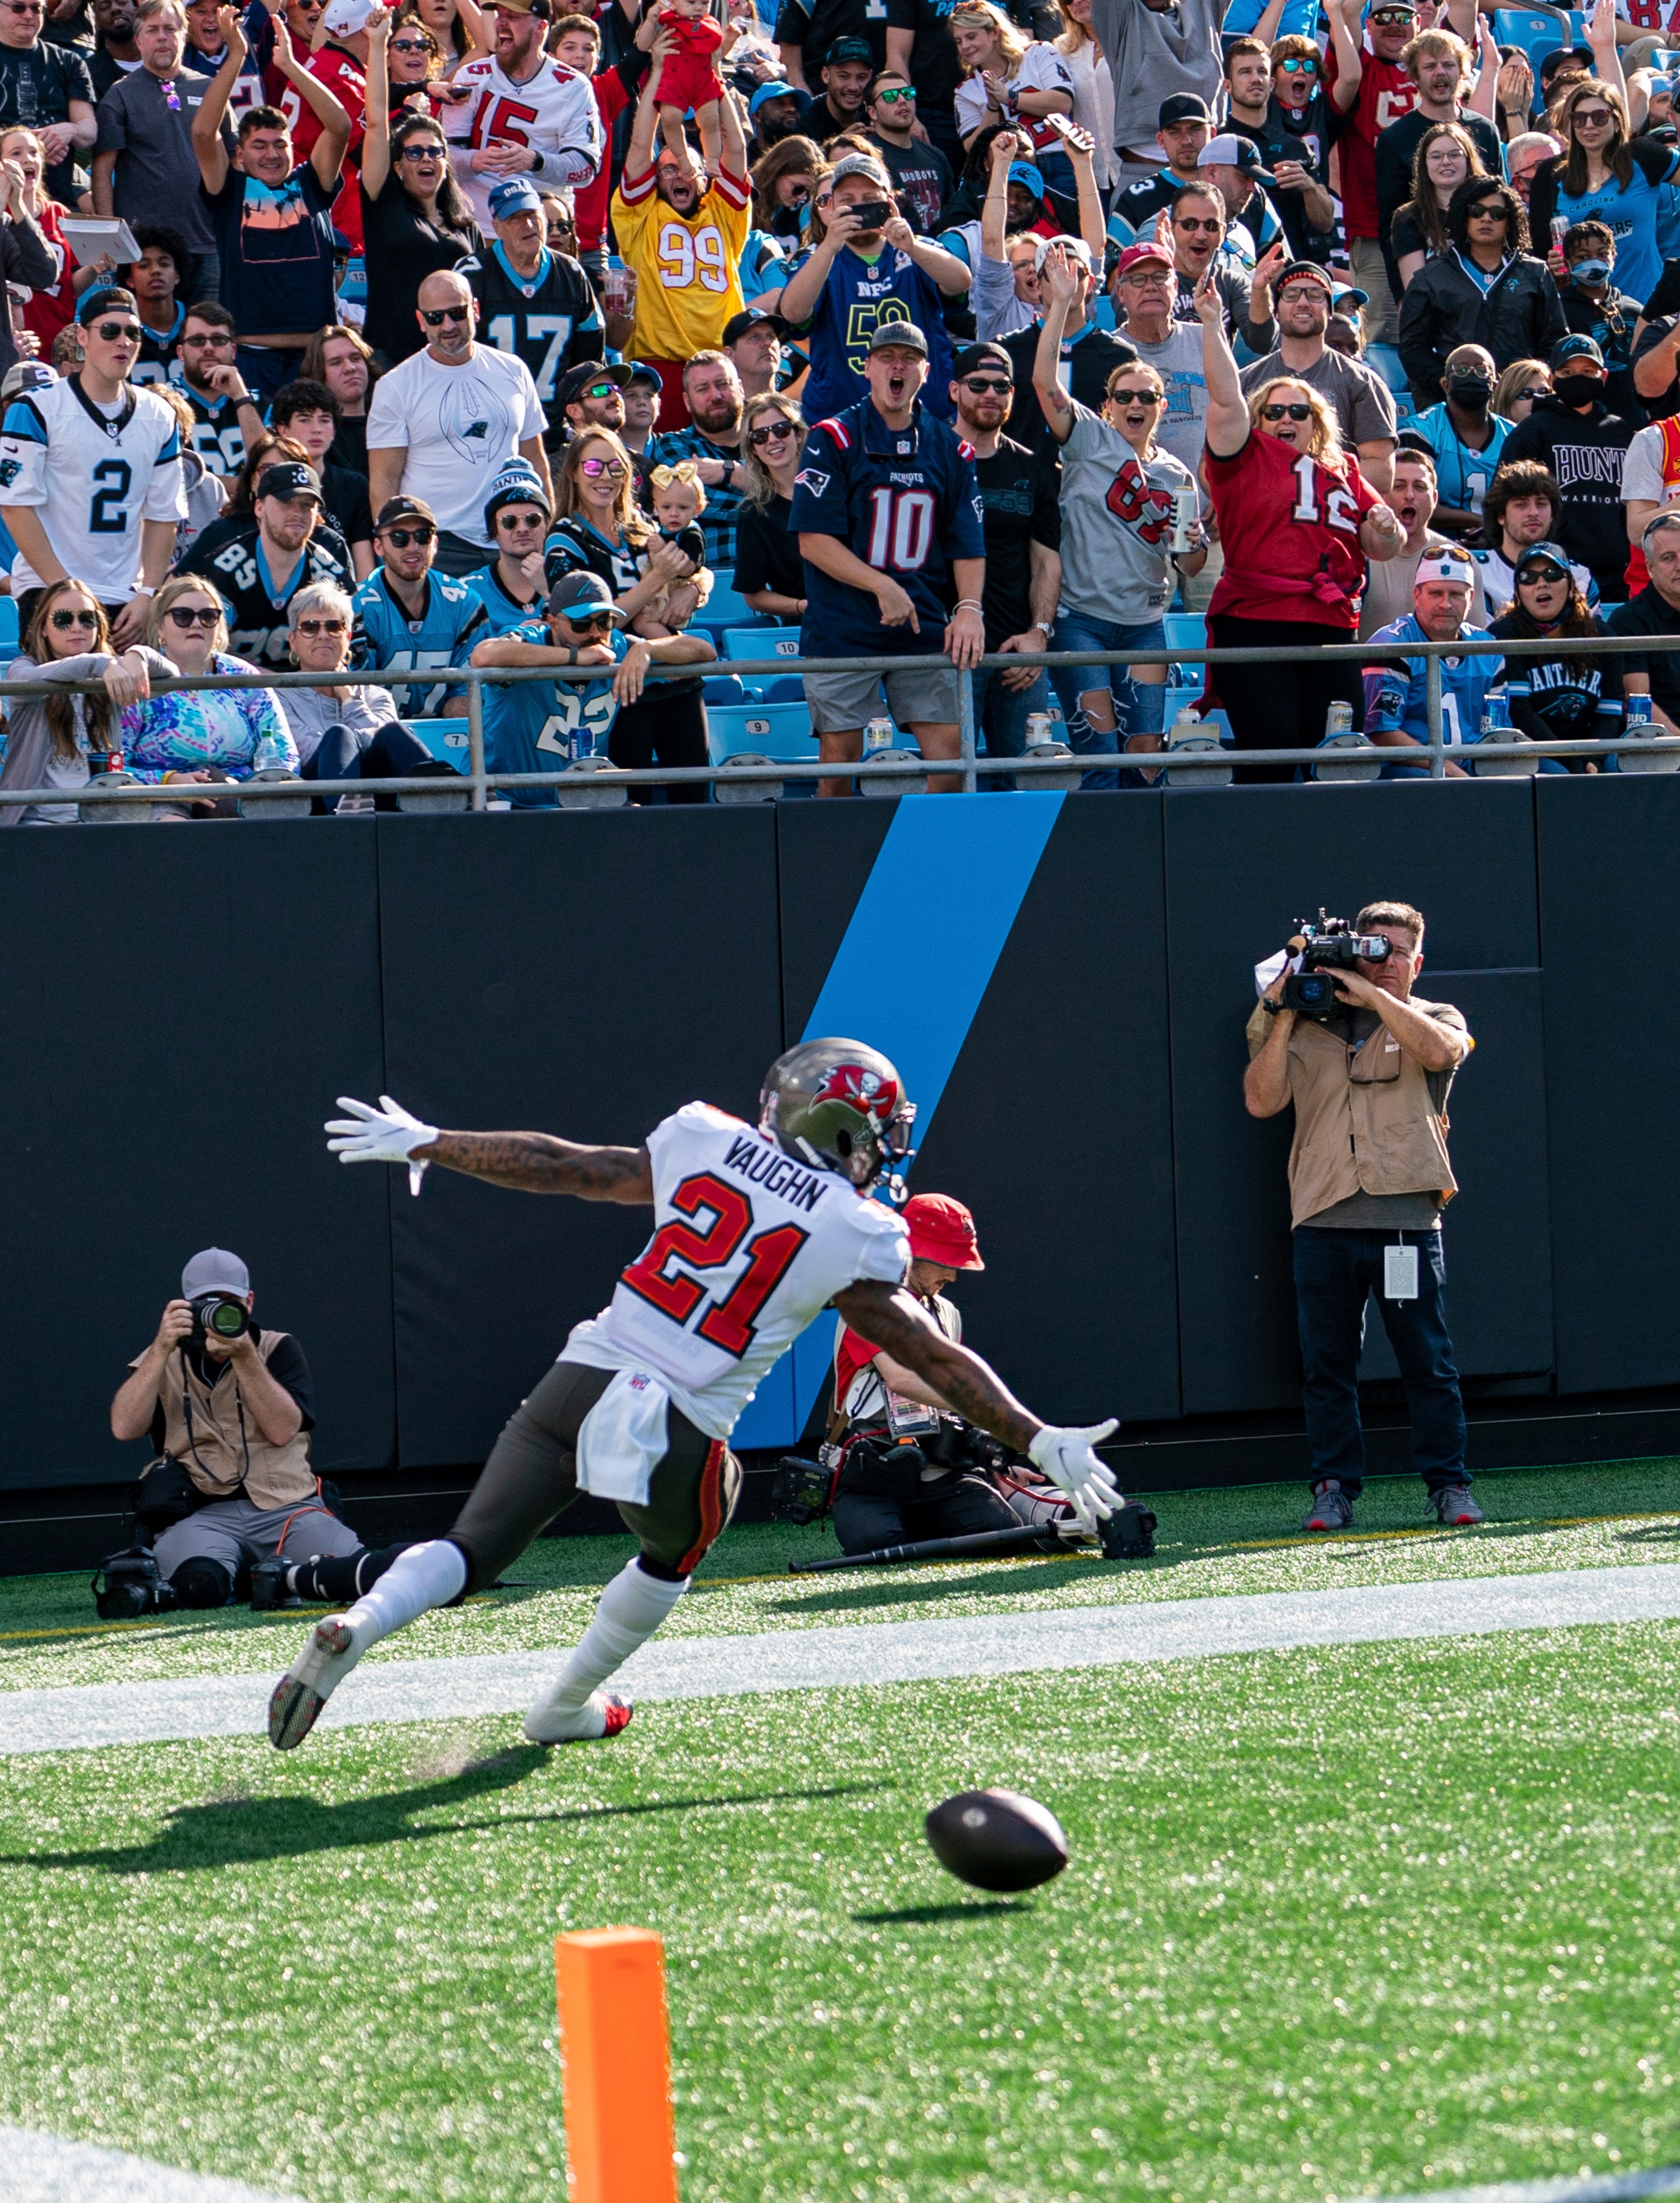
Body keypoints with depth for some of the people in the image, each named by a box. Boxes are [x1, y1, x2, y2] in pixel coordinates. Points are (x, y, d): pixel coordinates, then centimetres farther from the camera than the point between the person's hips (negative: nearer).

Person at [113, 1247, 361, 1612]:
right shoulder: (161, 1363, 14)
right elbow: (124, 1429, -5)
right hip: (199, 1516, -1)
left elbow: (282, 1430, -4)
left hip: (285, 1508, 1)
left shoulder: (278, 1349, 14)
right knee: (198, 1584, -36)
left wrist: (243, 1356, -13)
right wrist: (162, 1349, -11)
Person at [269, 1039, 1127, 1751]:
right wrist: (1038, 1441, 10)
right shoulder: (857, 1237, 0)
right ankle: (565, 1706, 36)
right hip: (678, 1433, -2)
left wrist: (424, 1143, 26)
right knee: (671, 1556, 29)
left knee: (469, 1553, 2)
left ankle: (356, 1625, -23)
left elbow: (559, 1165, 15)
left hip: (583, 1380, 2)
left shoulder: (704, 1142, 9)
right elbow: (937, 1360, 3)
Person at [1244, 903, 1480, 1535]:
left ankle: (1448, 1485, 5)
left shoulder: (1436, 1020, 14)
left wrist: (1371, 994, -8)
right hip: (1323, 1221, 2)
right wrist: (1280, 1019, -1)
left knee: (1428, 1361, -2)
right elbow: (1261, 1100, 6)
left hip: (1405, 1218, -2)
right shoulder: (1310, 1031, 16)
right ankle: (1334, 1488, 9)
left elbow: (1439, 1049, -11)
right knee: (1326, 1364, 3)